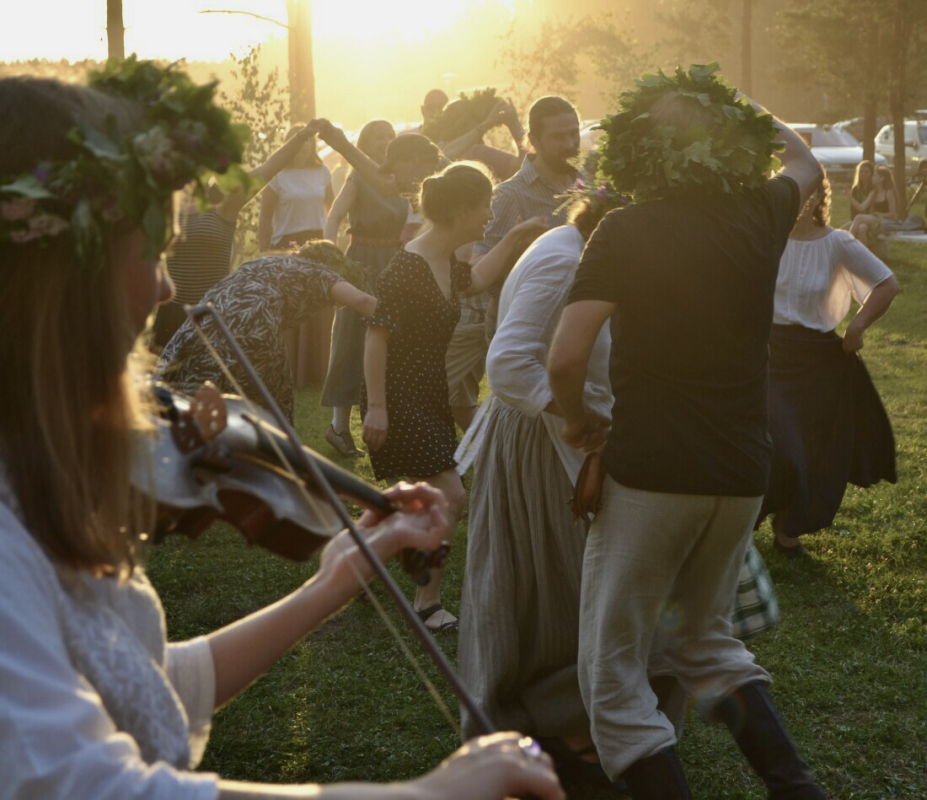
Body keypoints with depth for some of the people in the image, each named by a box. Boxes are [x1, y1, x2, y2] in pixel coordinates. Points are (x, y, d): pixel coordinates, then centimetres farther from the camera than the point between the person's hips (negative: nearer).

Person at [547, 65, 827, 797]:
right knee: (704, 634, 25)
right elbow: (806, 166, 26)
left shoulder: (626, 231, -9)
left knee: (613, 667, 7)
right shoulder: (761, 214, 1)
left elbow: (566, 359, -16)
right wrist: (750, 116, 35)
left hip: (651, 469, -5)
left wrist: (578, 419, 2)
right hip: (742, 474, 5)